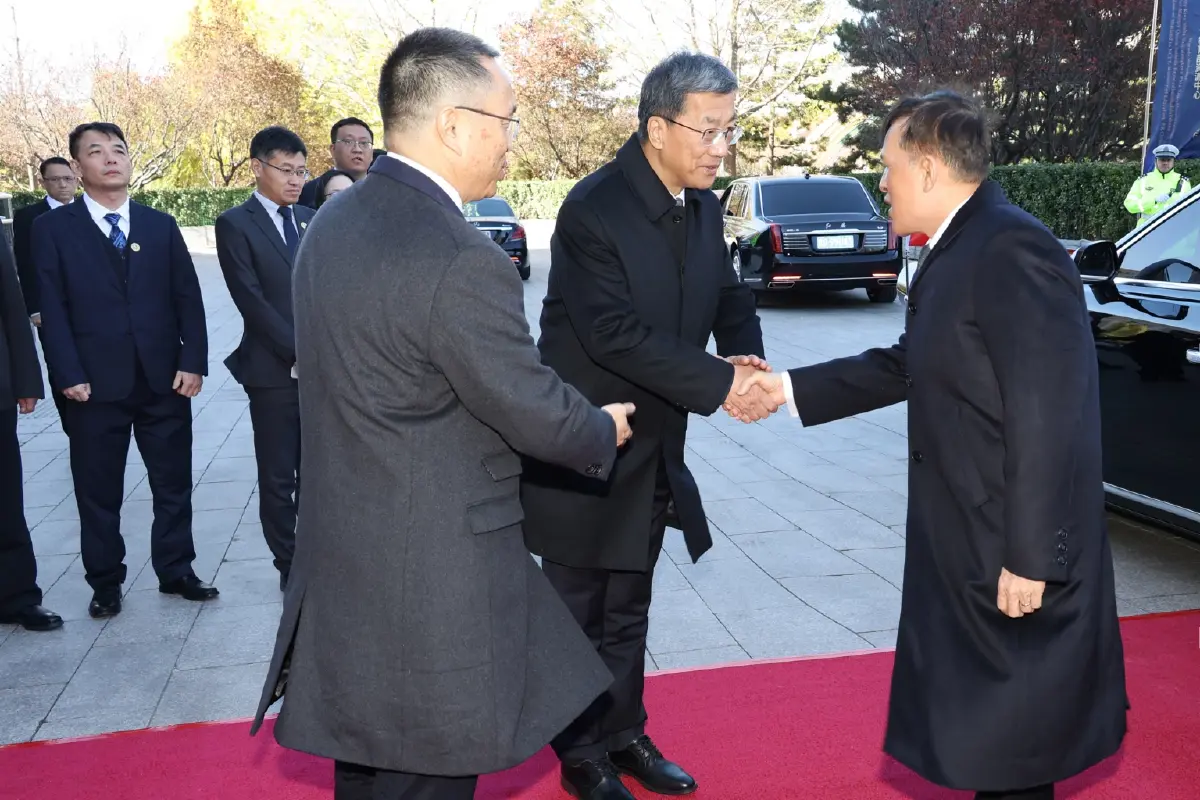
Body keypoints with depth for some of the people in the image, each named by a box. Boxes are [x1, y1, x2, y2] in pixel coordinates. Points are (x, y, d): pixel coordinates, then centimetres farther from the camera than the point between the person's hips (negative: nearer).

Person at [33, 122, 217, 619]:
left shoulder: (161, 225, 10)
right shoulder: (53, 228, 3)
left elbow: (188, 299, 5)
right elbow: (52, 309, -3)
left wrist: (192, 362, -5)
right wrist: (68, 376, -11)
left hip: (165, 379, 2)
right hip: (95, 385, -2)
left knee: (174, 484, 10)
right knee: (98, 492, 9)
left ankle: (175, 571, 26)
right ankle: (105, 582, 24)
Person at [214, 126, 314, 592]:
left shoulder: (312, 221, 12)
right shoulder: (235, 224, -3)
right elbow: (252, 301, -10)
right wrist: (300, 353, -15)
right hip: (274, 371, -4)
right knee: (278, 479, 7)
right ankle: (289, 567, 20)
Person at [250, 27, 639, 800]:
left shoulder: (333, 224, 4)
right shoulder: (461, 261, -25)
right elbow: (540, 415, -17)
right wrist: (605, 432, 5)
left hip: (347, 563, 9)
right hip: (432, 583, -9)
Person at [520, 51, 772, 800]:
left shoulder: (703, 206, 3)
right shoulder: (593, 209, -20)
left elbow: (731, 298, 11)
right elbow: (615, 333, -27)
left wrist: (749, 353, -11)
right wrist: (719, 381, -26)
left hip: (652, 448, 7)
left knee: (628, 611, 20)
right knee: (581, 613, 11)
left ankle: (625, 736, 36)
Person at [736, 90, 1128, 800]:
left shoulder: (1011, 250, -21)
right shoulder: (961, 251, 10)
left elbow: (1048, 414, -25)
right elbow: (909, 366, 16)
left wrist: (1028, 557, -23)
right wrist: (789, 388, 17)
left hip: (1017, 549, -9)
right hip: (967, 539, 10)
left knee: (1016, 739, 8)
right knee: (984, 726, 23)